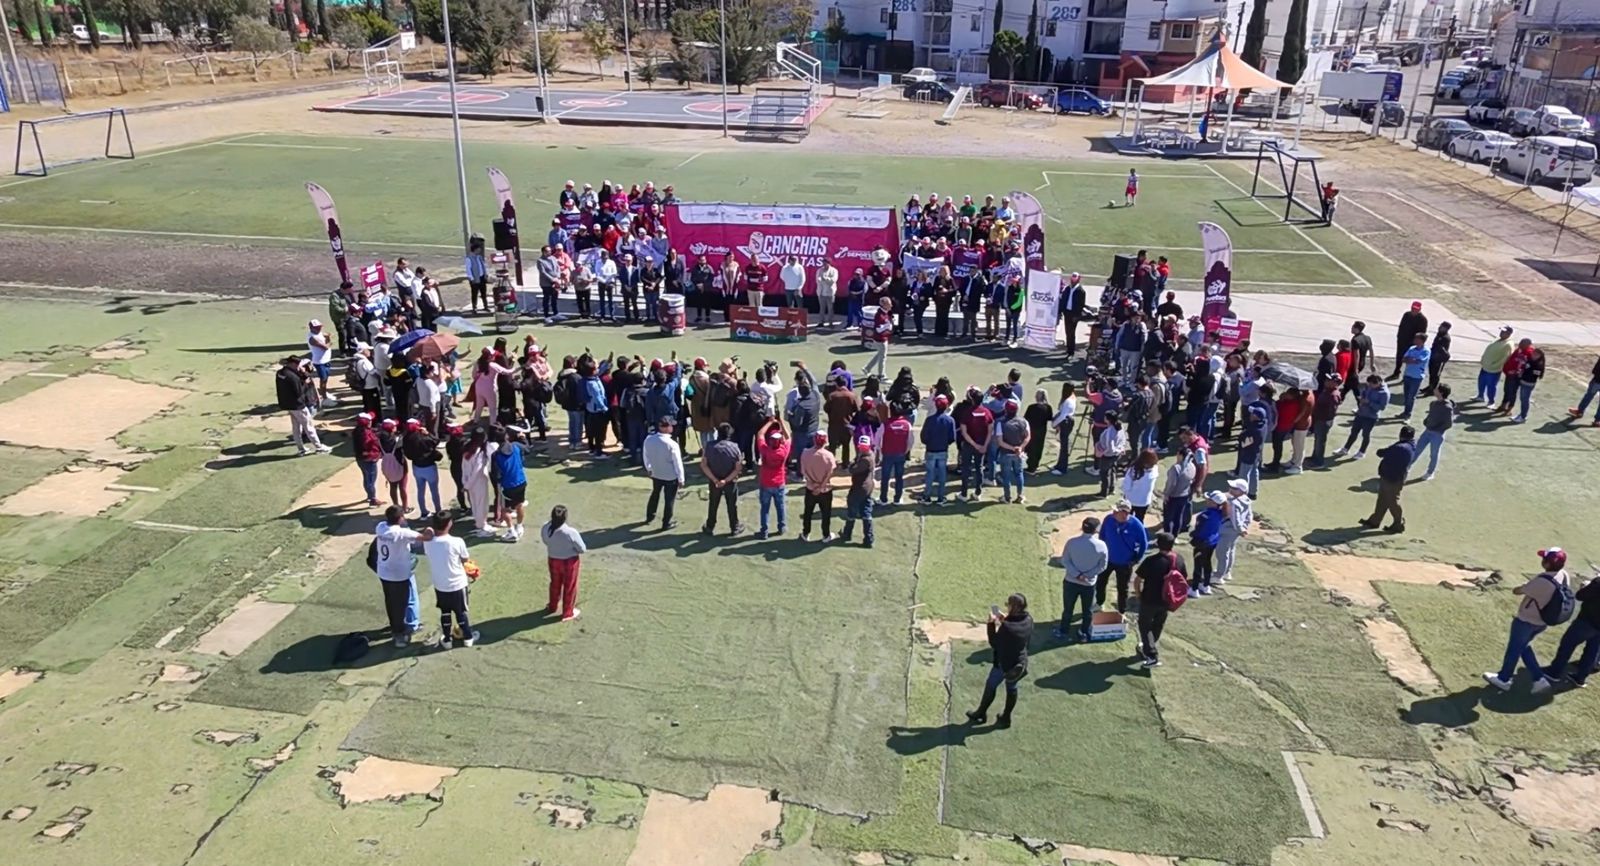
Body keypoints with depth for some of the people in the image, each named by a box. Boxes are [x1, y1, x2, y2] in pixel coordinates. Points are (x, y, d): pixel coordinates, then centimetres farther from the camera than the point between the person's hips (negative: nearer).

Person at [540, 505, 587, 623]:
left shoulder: (545, 529, -19)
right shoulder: (571, 532, -32)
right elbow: (582, 549, -19)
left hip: (553, 560, 4)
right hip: (569, 561, -4)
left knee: (555, 584, 29)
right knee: (569, 587, 18)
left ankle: (553, 606, 52)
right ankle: (567, 613, 35)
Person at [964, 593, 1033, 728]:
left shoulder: (1006, 626, -33)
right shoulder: (1028, 621, -13)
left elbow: (994, 644, -19)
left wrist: (991, 624, -15)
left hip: (1003, 664, -5)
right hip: (1020, 663, 5)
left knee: (990, 686, 18)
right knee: (1011, 688, 24)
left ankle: (981, 714, 36)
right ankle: (1005, 718, 38)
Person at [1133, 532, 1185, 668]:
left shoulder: (1151, 560, -23)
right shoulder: (1179, 560, -8)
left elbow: (1137, 580, -17)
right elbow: (1184, 579, 5)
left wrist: (1138, 593, 2)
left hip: (1149, 600, -5)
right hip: (1167, 601, 5)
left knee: (1145, 626, 10)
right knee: (1157, 626, 23)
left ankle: (1152, 656, 1)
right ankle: (1147, 649, 41)